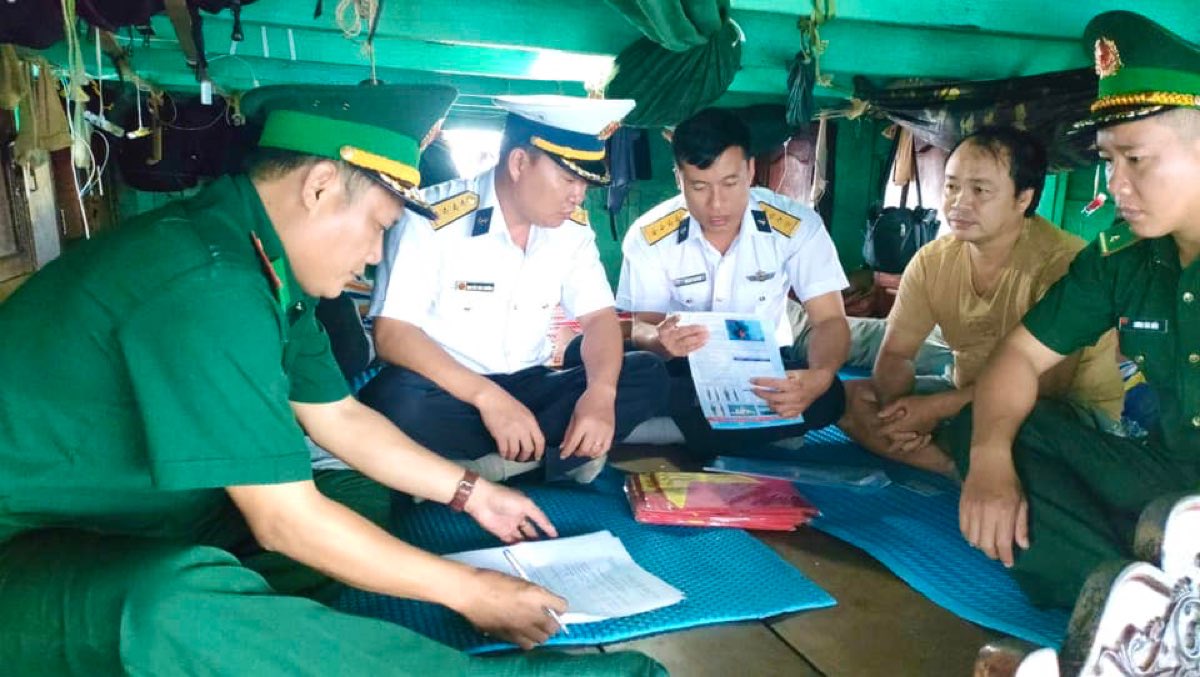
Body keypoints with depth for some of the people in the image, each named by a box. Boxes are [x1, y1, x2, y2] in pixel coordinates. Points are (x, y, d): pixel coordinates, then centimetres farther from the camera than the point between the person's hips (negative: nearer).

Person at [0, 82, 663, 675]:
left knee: (369, 498, 8)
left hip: (155, 526, 10)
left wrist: (472, 493, 10)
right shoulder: (207, 284, -30)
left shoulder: (265, 263, 0)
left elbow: (339, 416, 9)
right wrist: (471, 591, -19)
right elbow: (285, 521, -28)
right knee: (182, 606, -39)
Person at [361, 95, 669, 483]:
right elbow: (391, 333, -20)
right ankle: (557, 449, -20)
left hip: (529, 387, 5)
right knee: (400, 400, -37)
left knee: (647, 375, -14)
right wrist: (487, 397, -32)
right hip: (449, 391, -5)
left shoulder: (572, 226, 1)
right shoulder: (433, 219, -16)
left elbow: (599, 317, -1)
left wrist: (601, 392, -23)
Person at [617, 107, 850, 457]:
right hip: (683, 368, 0)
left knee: (826, 396, -32)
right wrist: (660, 340, -39)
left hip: (764, 365, 0)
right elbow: (642, 327, -11)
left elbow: (829, 320, -14)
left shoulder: (797, 225, -14)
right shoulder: (649, 236, -13)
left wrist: (820, 375, -39)